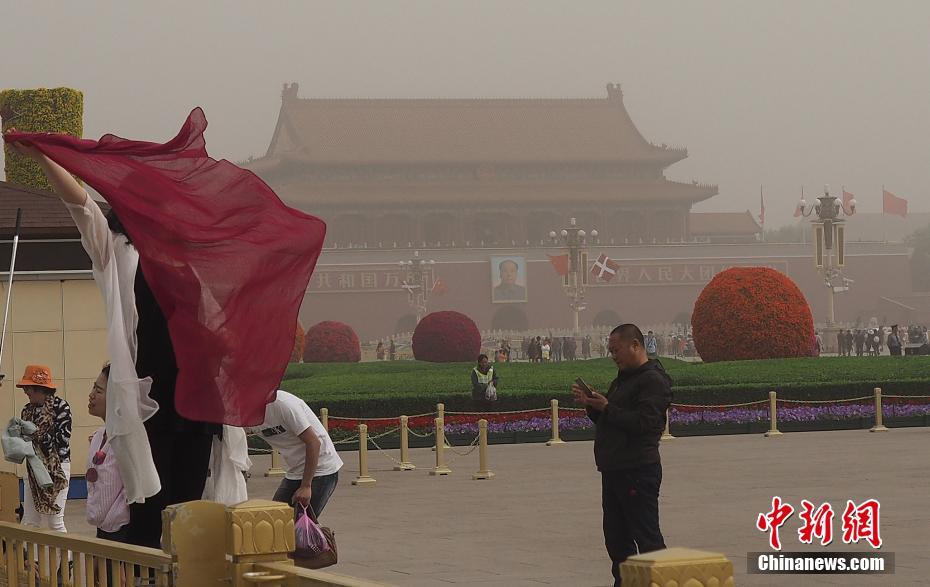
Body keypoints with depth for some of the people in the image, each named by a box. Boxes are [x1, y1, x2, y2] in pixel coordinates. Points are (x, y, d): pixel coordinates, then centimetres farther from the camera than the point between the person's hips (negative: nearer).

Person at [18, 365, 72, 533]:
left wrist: (36, 434, -18)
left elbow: (63, 438, -15)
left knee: (55, 522, -6)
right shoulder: (27, 410, 9)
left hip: (57, 467, -6)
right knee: (29, 523, 3)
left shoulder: (60, 406, -9)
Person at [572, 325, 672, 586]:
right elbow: (607, 421, 24)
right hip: (614, 470, 10)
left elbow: (644, 422, -22)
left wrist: (607, 408, -18)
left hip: (638, 471, -10)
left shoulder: (652, 380, -11)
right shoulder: (622, 379, 21)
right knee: (616, 537, 13)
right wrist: (591, 405, 5)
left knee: (647, 536, -9)